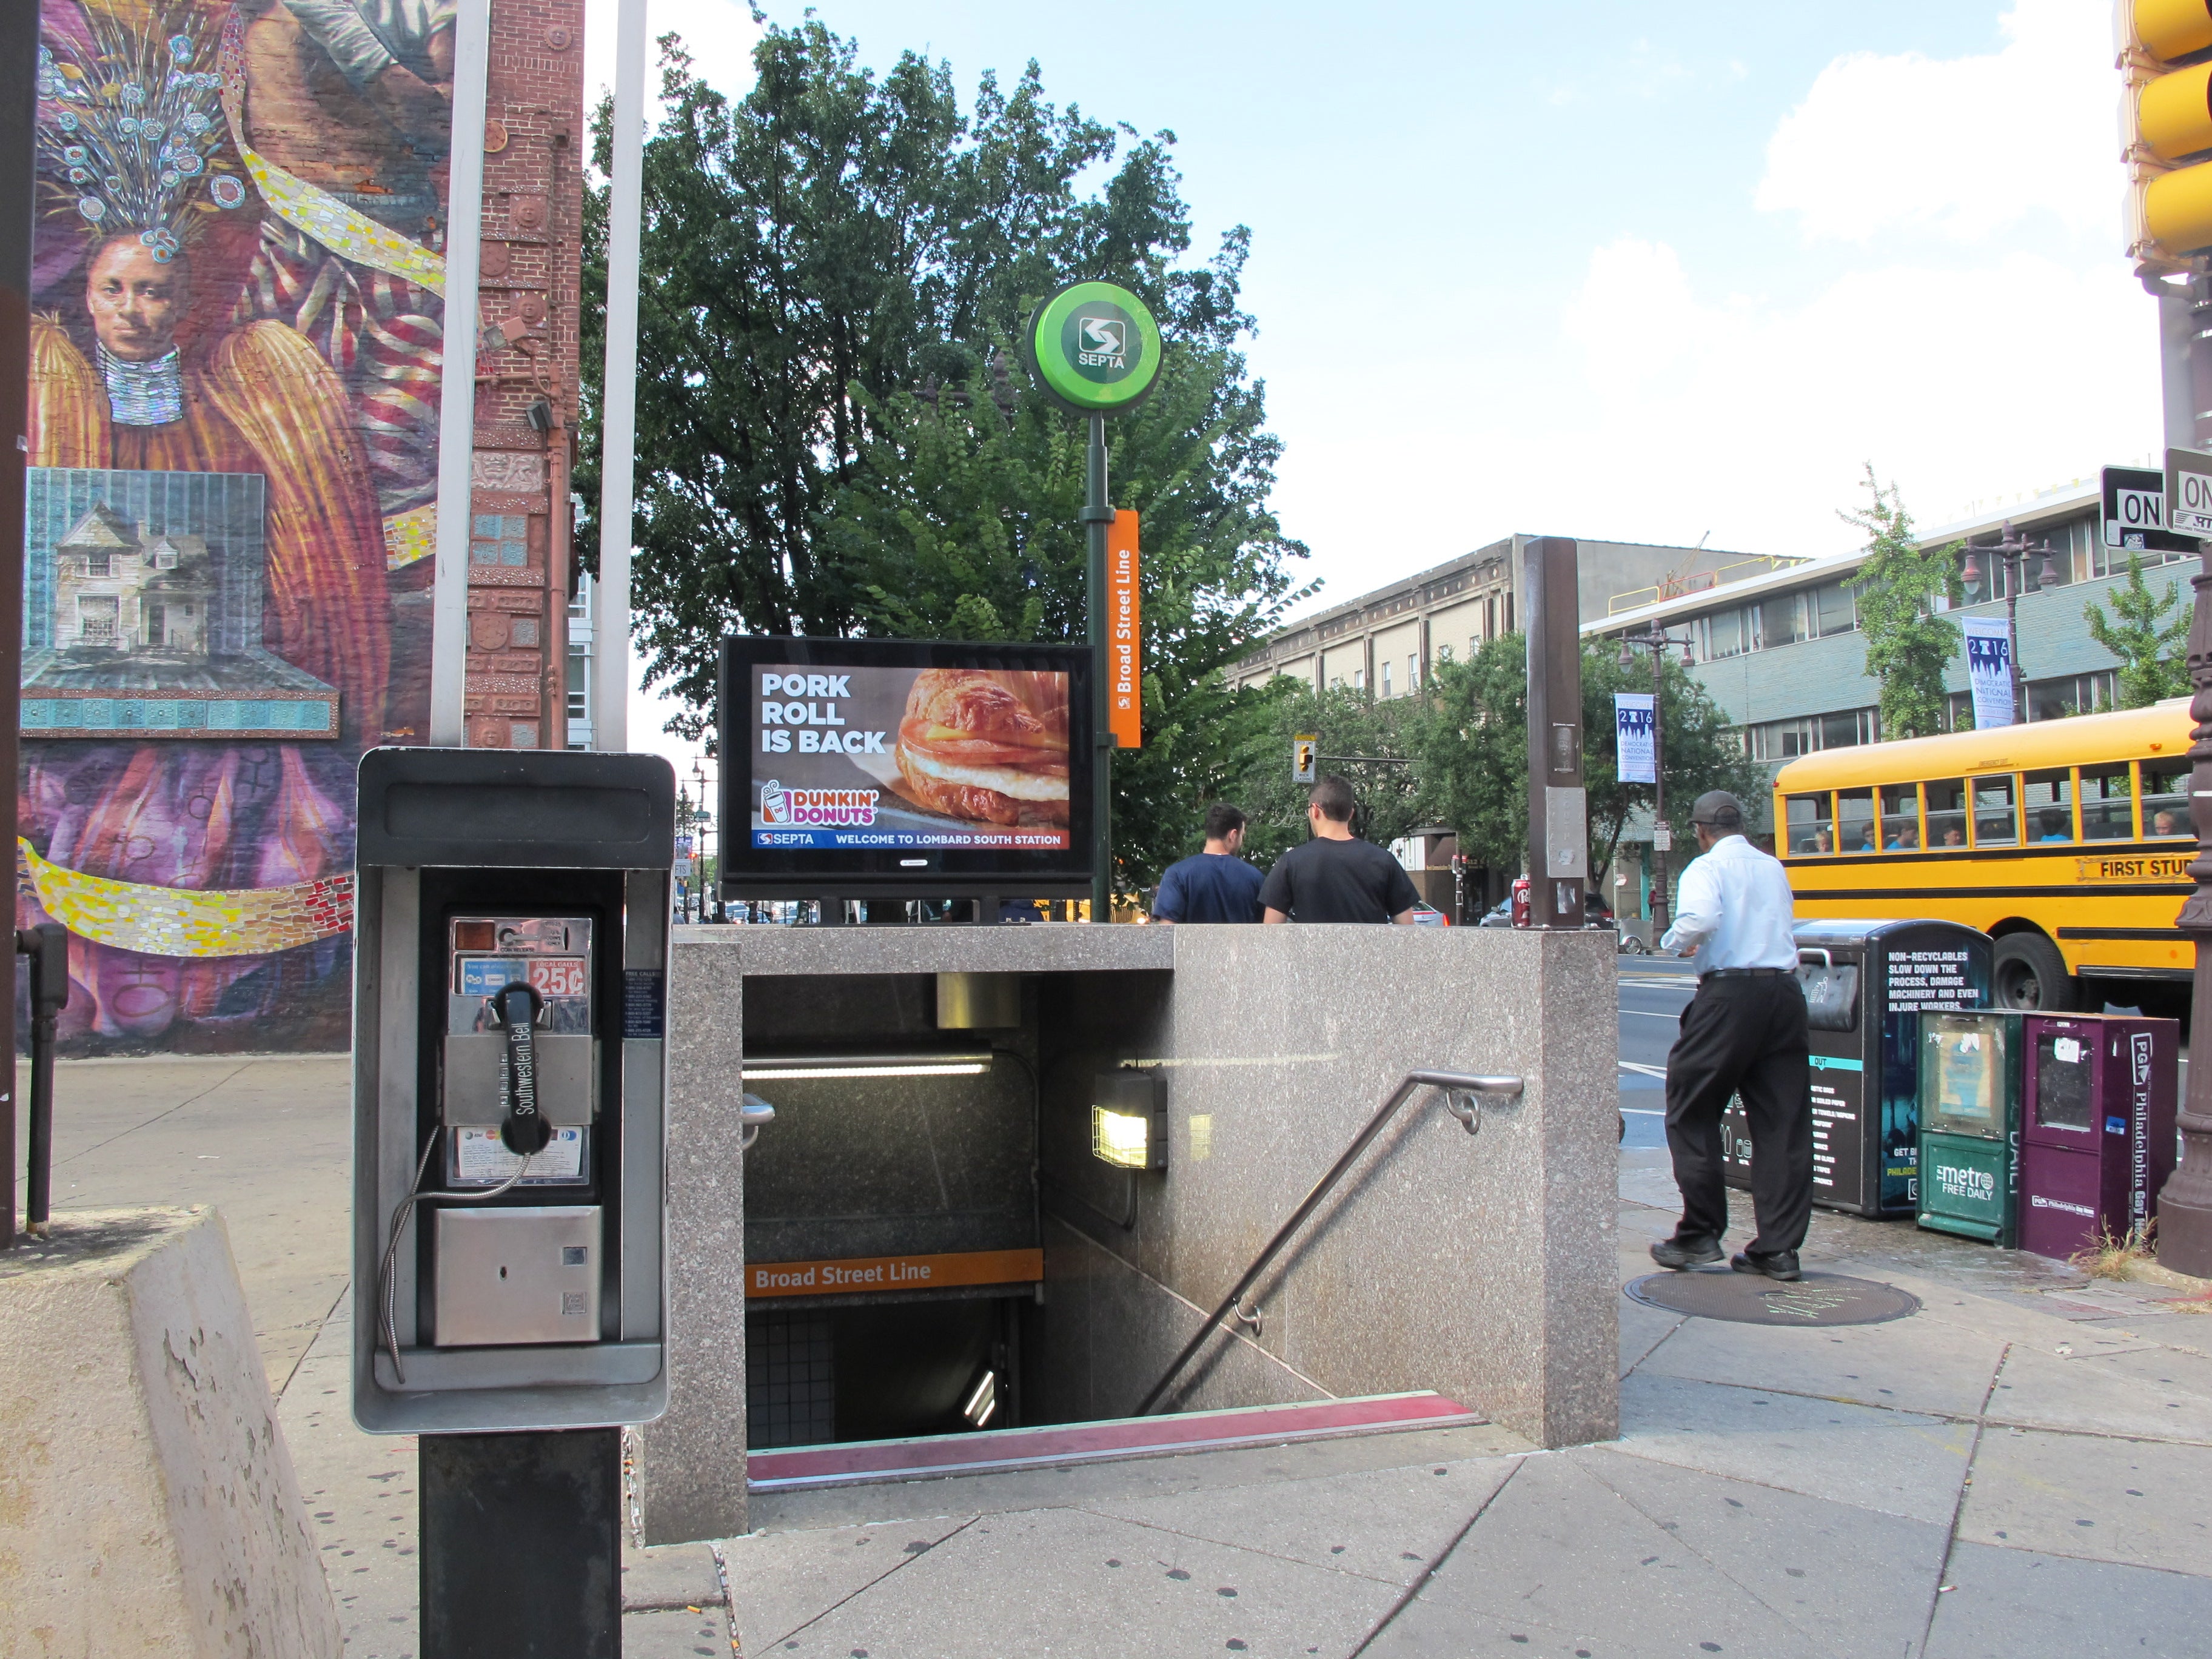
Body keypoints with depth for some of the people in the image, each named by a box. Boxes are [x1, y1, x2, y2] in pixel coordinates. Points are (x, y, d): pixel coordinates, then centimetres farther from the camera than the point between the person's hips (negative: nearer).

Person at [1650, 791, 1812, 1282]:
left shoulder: (1707, 867, -3)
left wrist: (1673, 942, -3)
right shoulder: (1774, 868, 17)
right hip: (1785, 991, 6)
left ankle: (1700, 1234, 9)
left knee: (1692, 1112, 7)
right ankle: (1779, 1248, 8)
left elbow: (1701, 917, -21)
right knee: (1783, 1121, 6)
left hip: (1730, 993, -6)